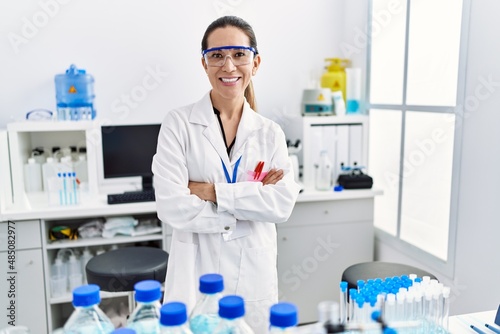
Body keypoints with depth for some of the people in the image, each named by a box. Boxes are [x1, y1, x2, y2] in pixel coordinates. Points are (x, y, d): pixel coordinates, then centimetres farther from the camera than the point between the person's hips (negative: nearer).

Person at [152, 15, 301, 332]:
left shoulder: (270, 133, 3)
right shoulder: (179, 123, -6)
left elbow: (284, 203, -10)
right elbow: (173, 207, -15)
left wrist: (213, 192, -16)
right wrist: (250, 200, -11)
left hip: (254, 276, 3)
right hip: (196, 277, -2)